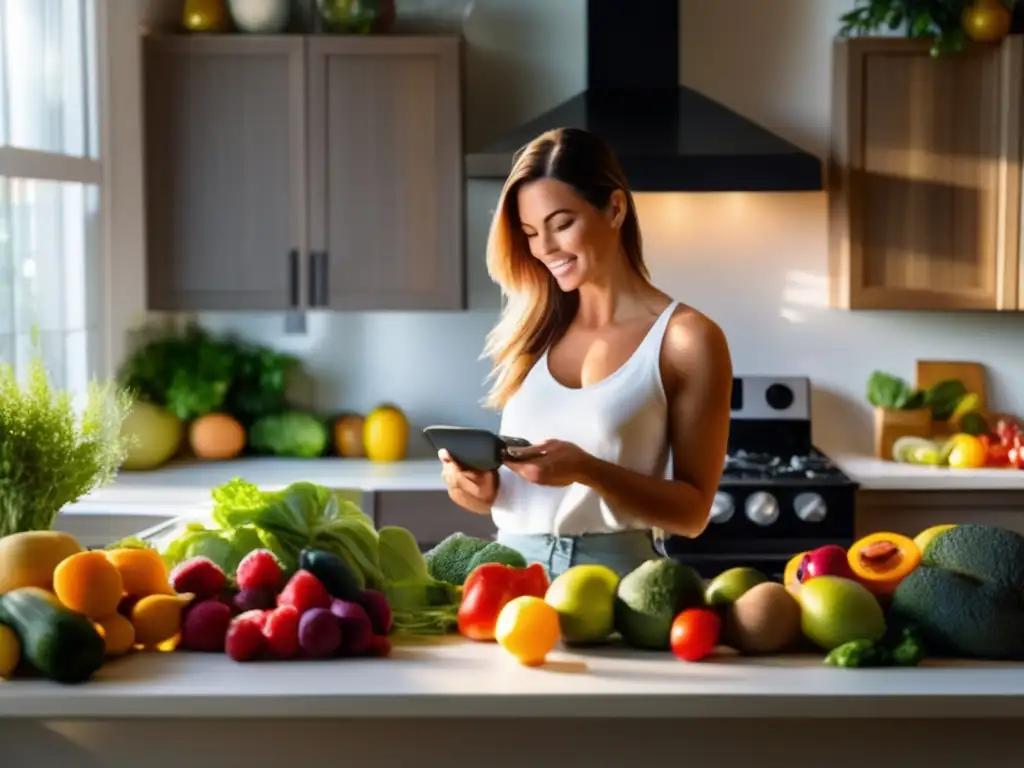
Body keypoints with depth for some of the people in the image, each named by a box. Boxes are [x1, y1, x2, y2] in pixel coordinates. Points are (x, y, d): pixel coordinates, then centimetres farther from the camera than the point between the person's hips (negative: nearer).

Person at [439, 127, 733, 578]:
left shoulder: (686, 339, -3)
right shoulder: (536, 331, 10)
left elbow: (692, 512, -3)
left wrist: (586, 470, -16)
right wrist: (483, 489, -3)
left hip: (612, 574, -3)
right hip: (510, 568, 4)